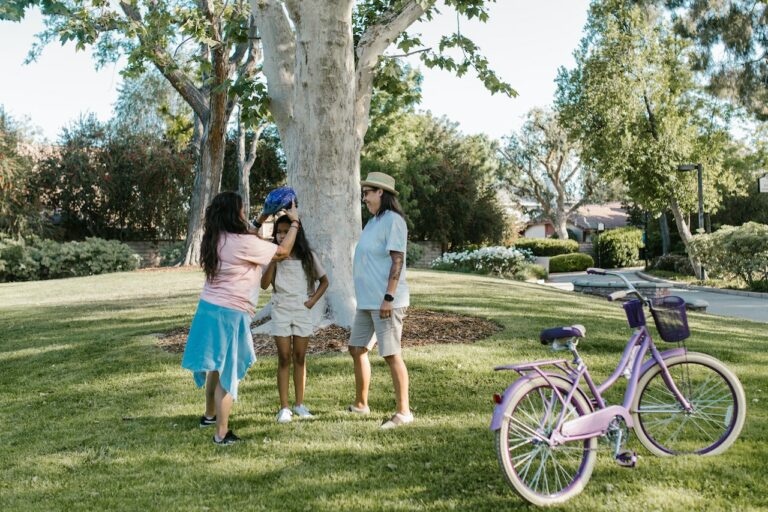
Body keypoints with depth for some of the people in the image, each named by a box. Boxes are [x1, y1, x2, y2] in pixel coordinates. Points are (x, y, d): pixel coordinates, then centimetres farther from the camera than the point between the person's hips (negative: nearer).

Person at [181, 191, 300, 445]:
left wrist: (262, 219, 26)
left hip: (208, 308, 8)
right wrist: (294, 222, 5)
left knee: (215, 367, 24)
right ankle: (222, 432, 9)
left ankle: (210, 415, 41)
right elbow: (283, 251, -7)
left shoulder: (216, 240, 5)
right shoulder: (243, 243, -18)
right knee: (226, 373, 1)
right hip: (229, 314, -8)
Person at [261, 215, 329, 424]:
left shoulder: (308, 256, 3)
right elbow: (264, 285, -7)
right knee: (284, 358, -1)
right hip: (280, 311, -1)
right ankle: (284, 408, 2)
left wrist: (313, 300, -3)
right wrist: (274, 260, -13)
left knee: (300, 357, 7)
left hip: (302, 310, 1)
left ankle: (299, 404, 16)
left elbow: (324, 281, 10)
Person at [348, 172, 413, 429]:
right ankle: (360, 404, 28)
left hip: (385, 302, -10)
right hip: (367, 301, 10)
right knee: (357, 349, 15)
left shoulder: (392, 220, -12)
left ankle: (403, 411, 3)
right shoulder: (374, 221, 17)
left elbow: (397, 261, -19)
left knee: (391, 354, -6)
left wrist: (388, 298, -24)